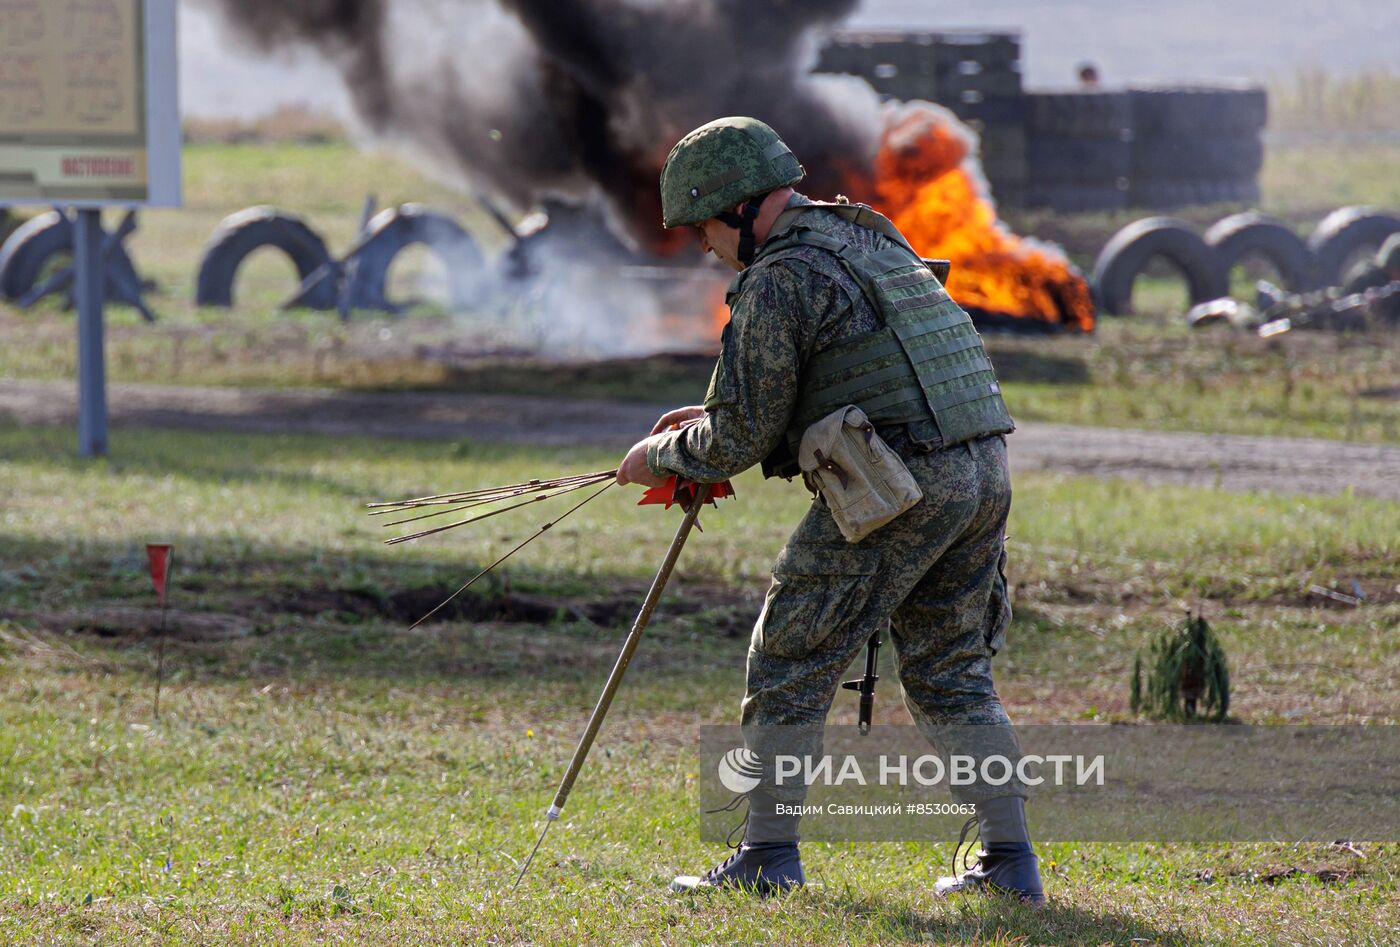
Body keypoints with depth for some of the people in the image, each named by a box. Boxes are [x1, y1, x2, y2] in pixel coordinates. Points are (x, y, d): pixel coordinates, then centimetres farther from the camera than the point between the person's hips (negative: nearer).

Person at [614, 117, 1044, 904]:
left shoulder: (777, 281, -8)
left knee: (793, 664, 3)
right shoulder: (869, 237, 21)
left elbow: (744, 438, -6)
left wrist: (661, 455, 12)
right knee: (953, 673, 16)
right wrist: (713, 418, 29)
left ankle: (768, 855, 4)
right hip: (983, 472, 8)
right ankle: (1010, 860, 10)